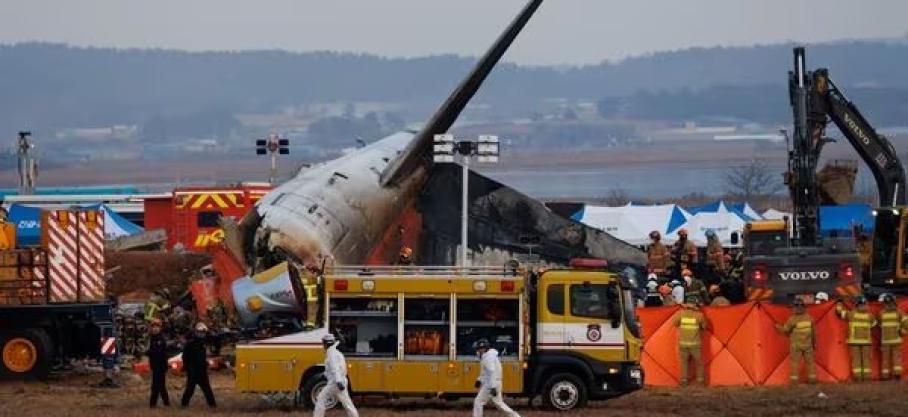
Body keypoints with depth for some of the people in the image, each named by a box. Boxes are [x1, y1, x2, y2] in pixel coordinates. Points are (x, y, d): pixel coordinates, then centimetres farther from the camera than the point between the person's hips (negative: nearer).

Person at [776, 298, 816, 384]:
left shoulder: (793, 319, -18)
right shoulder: (809, 318, -5)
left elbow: (785, 330, -8)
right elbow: (813, 332, 3)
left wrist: (778, 327, 12)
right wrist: (814, 343, 16)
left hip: (796, 345, -3)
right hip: (807, 344, 3)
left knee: (795, 362, 3)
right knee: (809, 361, 13)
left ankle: (794, 380, 1)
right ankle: (812, 379, 14)